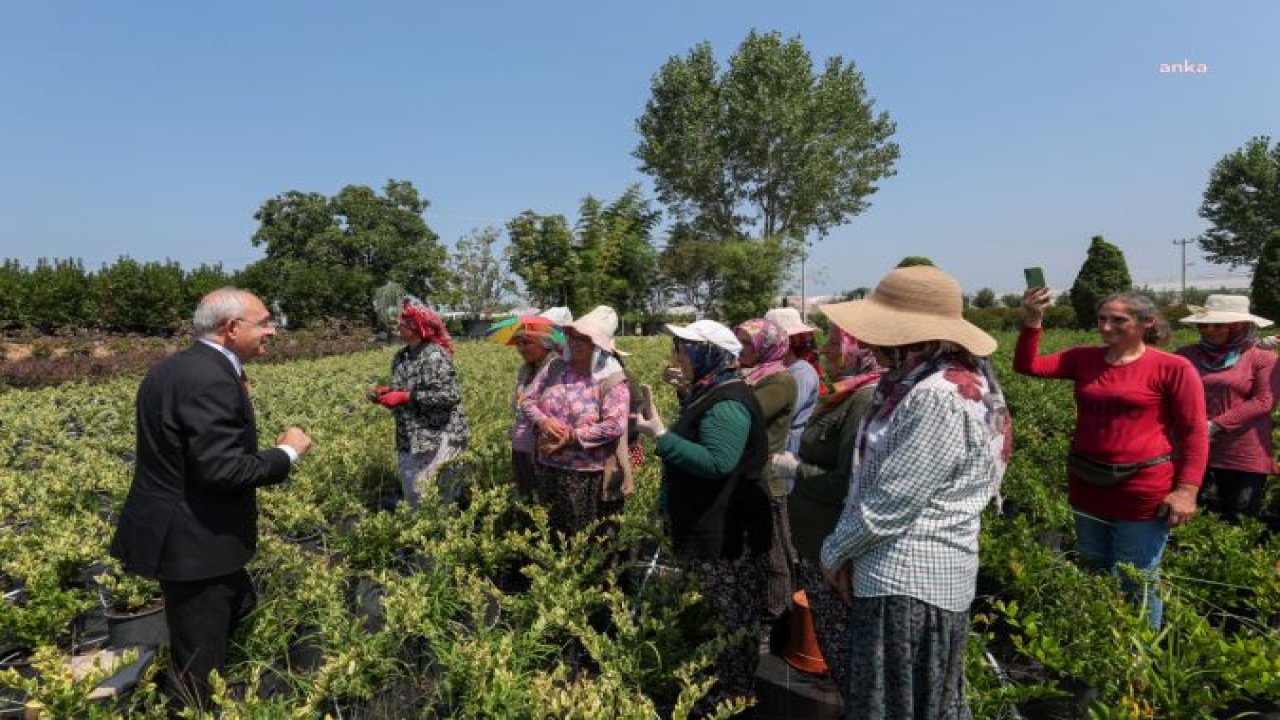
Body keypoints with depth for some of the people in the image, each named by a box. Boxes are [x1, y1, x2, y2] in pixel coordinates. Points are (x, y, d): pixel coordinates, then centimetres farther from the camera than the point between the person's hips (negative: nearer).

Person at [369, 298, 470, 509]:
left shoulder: (434, 355, -16)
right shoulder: (401, 356, 10)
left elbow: (449, 395, -23)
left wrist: (404, 397, -22)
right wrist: (385, 392, 2)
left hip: (437, 438, -8)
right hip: (409, 439, 8)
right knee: (411, 494, 14)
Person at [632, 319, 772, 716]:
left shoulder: (727, 403, -21)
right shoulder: (708, 394, 13)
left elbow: (717, 463, -29)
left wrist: (662, 436, -27)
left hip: (728, 536, -11)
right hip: (705, 529, 11)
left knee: (730, 625, 2)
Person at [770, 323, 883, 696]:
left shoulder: (866, 400, -21)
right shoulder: (845, 396, 10)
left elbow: (852, 486, -26)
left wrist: (796, 470, -14)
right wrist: (796, 467, 5)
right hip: (821, 542, 10)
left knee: (841, 645, 6)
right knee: (831, 638, 22)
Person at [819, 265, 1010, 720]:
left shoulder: (940, 399, -24)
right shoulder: (918, 383, 8)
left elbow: (890, 505, -23)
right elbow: (874, 481, 10)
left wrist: (834, 552, -7)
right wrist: (846, 550, 1)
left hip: (912, 582, -9)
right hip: (908, 576, 9)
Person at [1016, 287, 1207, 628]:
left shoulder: (1173, 368, -10)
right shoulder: (1084, 359, 3)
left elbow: (1195, 432, -9)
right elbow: (1028, 366, -3)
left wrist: (1187, 489, -15)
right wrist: (1031, 323, -17)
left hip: (1142, 492, -5)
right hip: (1087, 486, 5)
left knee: (1138, 585, 6)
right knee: (1096, 575, 20)